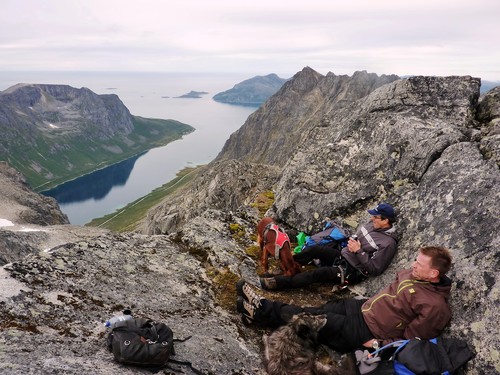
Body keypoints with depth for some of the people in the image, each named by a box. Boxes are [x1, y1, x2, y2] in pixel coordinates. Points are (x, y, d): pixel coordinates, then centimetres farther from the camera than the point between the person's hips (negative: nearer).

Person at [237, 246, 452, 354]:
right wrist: (372, 303, 13)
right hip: (363, 307, 7)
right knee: (312, 311, 3)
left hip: (365, 332, -7)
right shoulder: (415, 274, 3)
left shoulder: (434, 306, -21)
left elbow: (411, 341, -16)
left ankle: (260, 313, 5)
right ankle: (263, 306, 10)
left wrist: (378, 344, -18)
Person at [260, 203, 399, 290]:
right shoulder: (372, 224, 7)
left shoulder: (388, 243, -16)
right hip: (342, 255, 8)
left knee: (320, 273, -28)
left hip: (352, 272, -8)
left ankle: (279, 283, -26)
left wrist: (358, 251, -22)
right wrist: (351, 241, 1)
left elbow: (374, 269, -18)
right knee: (315, 248, -18)